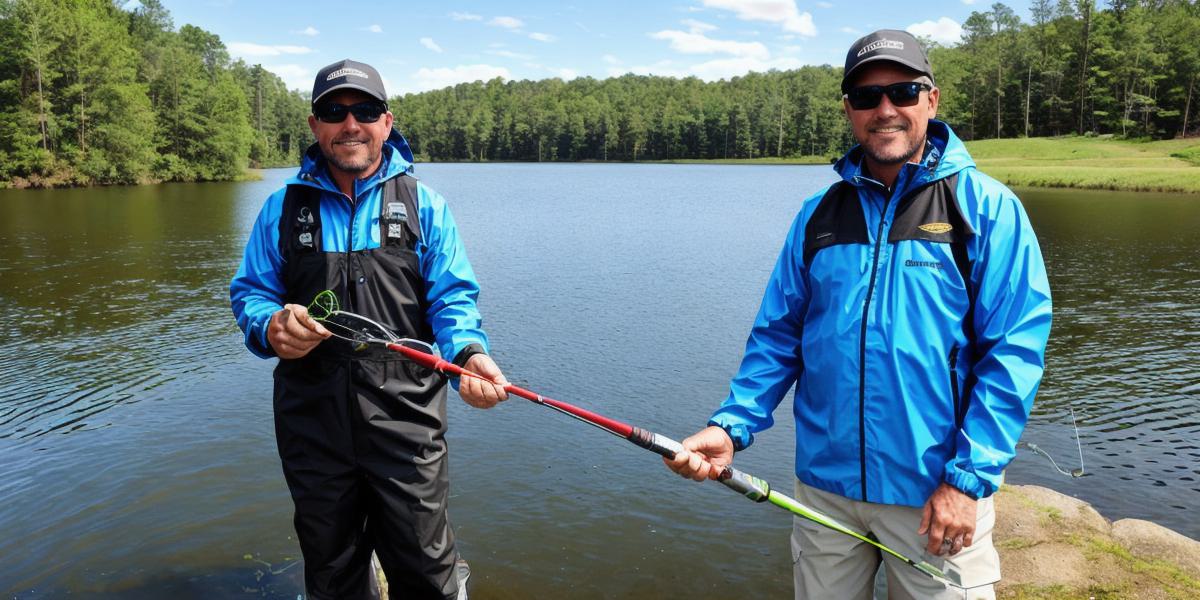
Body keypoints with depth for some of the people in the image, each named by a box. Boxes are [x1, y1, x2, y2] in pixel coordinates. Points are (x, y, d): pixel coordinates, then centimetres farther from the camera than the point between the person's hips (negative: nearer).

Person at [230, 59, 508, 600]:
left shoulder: (423, 204, 4)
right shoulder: (283, 207, 8)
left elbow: (453, 298, -1)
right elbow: (248, 292, 9)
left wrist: (469, 351, -22)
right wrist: (270, 326, -15)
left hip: (406, 416, -2)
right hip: (312, 419, 2)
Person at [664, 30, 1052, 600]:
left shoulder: (987, 207, -5)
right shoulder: (817, 214, 5)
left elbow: (1014, 351, -9)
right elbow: (778, 336, 6)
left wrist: (968, 478, -14)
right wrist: (730, 425, -8)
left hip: (934, 496, -3)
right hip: (824, 485, 3)